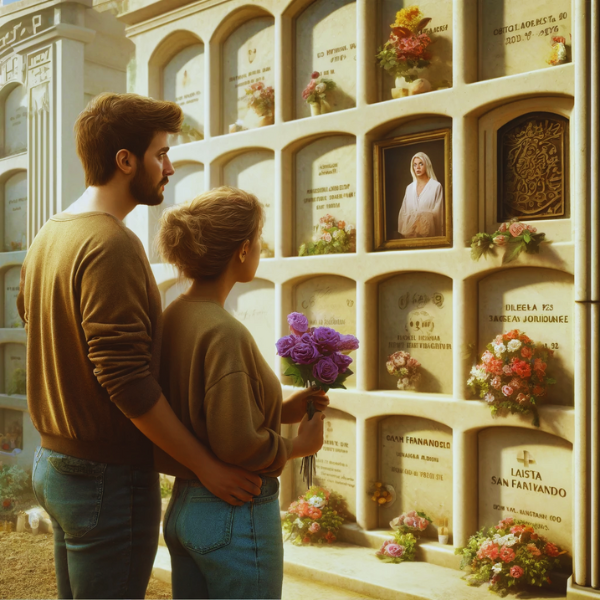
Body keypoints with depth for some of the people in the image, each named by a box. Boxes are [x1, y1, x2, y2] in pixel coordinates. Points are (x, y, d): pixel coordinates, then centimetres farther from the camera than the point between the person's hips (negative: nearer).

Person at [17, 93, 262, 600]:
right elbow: (128, 381, -26)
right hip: (109, 475, -9)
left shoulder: (49, 237, 9)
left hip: (53, 462, 9)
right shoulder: (111, 245, -21)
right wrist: (206, 465, -18)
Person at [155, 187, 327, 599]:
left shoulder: (173, 318, 2)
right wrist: (300, 445, -7)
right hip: (235, 514, -8)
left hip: (183, 506, 8)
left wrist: (280, 411, 7)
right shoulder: (224, 333, -23)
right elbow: (238, 444, -24)